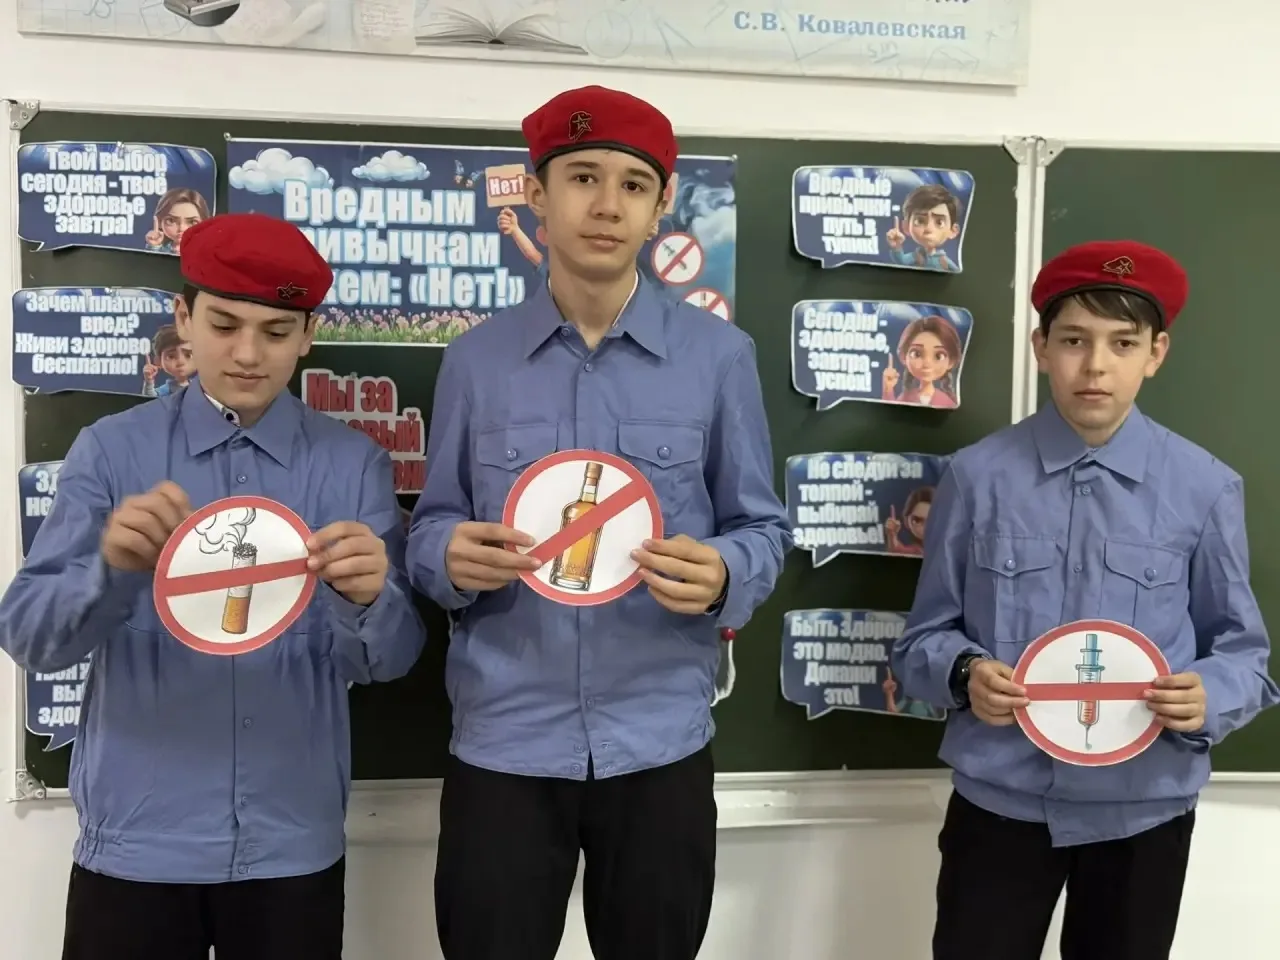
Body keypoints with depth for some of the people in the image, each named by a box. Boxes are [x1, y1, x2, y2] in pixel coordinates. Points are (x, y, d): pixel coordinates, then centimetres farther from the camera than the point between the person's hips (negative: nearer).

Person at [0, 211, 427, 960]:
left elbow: (392, 657, -7)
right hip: (135, 843, 0)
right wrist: (112, 568, -27)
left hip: (293, 845, 1)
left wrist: (366, 599, -30)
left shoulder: (355, 464, -2)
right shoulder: (110, 450, -1)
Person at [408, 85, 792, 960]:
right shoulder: (476, 359, 2)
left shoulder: (719, 355, -2)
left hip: (659, 743, 0)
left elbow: (763, 529, 3)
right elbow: (432, 527, 8)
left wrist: (722, 575, -19)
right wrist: (452, 557, -15)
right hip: (503, 743, 1)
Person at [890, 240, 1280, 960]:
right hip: (1000, 798, -1)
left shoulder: (1207, 488, -5)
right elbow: (925, 637, 1)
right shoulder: (978, 476, -7)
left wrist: (1207, 698, -18)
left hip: (1144, 805, 1)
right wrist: (965, 674, -19)